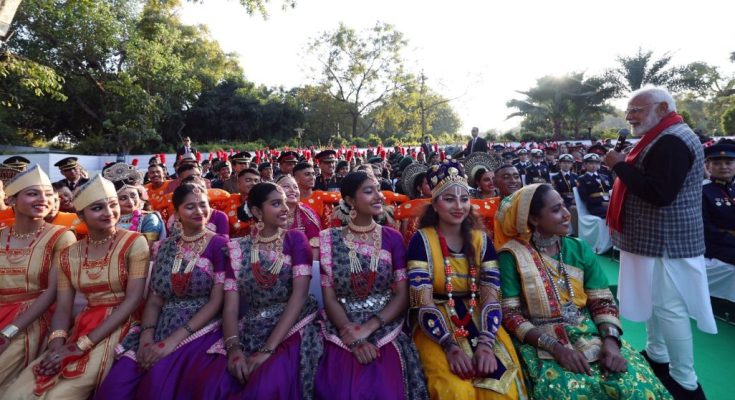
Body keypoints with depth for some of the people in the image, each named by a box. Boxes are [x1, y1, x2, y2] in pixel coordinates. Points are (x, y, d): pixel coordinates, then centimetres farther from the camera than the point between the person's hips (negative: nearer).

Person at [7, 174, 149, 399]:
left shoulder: (134, 243, -7)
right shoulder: (69, 255, 8)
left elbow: (133, 299, -13)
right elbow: (63, 308, 6)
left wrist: (82, 345, -16)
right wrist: (56, 345, -15)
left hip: (119, 327, -5)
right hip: (81, 327, 5)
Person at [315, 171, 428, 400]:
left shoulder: (392, 237, 1)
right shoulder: (330, 239, 0)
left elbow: (403, 296, -2)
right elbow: (329, 298, -1)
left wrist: (368, 328, -14)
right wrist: (354, 338, -13)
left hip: (386, 334, 0)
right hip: (342, 337, 0)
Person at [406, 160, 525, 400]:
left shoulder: (481, 240, 4)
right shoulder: (422, 240, -7)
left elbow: (491, 297, -3)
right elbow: (423, 303, -12)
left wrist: (486, 343, -18)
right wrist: (450, 346, -22)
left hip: (479, 323, 3)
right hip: (437, 328, -3)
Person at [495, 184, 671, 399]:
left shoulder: (580, 248, 6)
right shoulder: (513, 255, -7)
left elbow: (603, 302, 6)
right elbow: (510, 314, -10)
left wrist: (611, 340, -12)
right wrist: (555, 346, -19)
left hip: (591, 334, 4)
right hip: (541, 343, -4)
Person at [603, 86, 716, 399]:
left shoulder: (672, 141, -19)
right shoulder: (664, 138, 16)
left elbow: (659, 193, -29)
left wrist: (620, 166, -21)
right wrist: (625, 167, 6)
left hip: (665, 241, -11)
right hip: (655, 238, 11)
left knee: (669, 308, -2)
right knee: (653, 301, 20)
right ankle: (657, 356, 35)